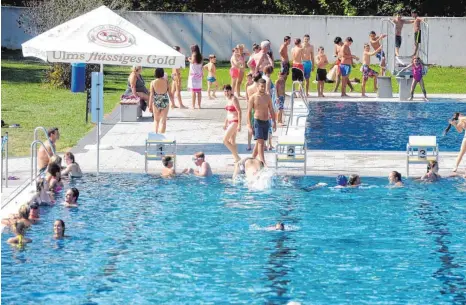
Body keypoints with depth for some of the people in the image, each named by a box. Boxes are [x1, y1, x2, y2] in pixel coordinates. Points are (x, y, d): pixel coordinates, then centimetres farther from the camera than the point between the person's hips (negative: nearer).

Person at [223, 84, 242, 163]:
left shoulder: (234, 99, -15)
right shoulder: (228, 99, 12)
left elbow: (239, 112, -19)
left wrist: (239, 125, -22)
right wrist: (225, 123, 24)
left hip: (234, 122, -9)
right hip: (230, 122, 9)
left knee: (225, 140, -11)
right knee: (232, 142, 11)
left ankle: (237, 158, -8)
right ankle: (236, 159, 17)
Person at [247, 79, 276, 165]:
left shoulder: (268, 97, 8)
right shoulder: (253, 98, -5)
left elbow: (271, 110, 13)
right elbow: (249, 111, -5)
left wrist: (274, 122, 8)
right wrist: (249, 124, -12)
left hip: (266, 122, 5)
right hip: (258, 121, -5)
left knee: (259, 142, 11)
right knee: (260, 142, -14)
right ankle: (263, 162, -21)